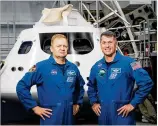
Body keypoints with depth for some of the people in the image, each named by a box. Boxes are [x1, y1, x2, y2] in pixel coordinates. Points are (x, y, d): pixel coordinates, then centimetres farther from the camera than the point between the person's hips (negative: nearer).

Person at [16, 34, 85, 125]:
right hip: (50, 118, -5)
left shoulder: (73, 68, 9)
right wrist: (34, 107, -10)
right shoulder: (41, 67, -8)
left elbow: (80, 87, 27)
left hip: (69, 117, 5)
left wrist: (77, 103, 17)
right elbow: (21, 87, -9)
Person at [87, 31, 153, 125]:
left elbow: (146, 83, -15)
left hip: (123, 115, -5)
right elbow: (91, 86, 26)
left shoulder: (128, 63, -9)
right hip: (103, 116, 5)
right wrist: (93, 103, 14)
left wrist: (133, 104, -14)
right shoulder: (96, 67, 8)